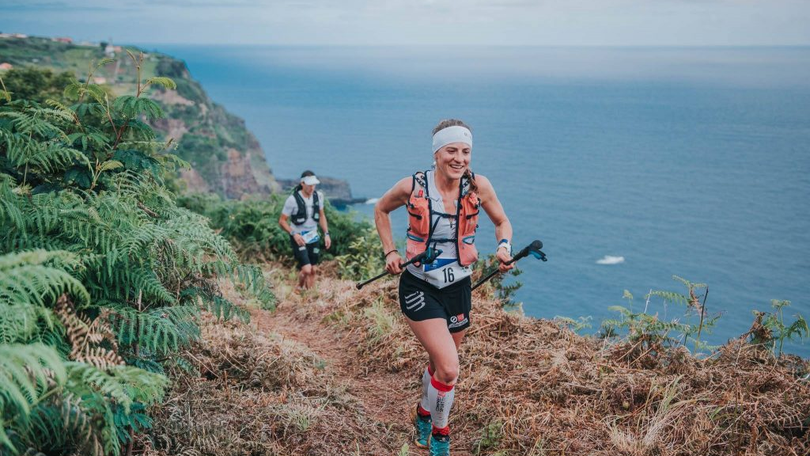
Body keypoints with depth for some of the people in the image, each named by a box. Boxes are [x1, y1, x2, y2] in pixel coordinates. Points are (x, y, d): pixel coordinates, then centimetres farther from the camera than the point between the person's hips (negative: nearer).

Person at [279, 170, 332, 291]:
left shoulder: (318, 196, -3)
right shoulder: (293, 199, -19)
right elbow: (282, 221, -12)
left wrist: (326, 233, 4)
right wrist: (293, 234, -25)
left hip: (314, 238, 5)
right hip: (299, 239, -5)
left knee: (313, 270, 8)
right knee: (306, 269, -15)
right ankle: (300, 289, 14)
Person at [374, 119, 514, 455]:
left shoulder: (478, 186, -10)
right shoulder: (413, 187, -13)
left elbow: (502, 222, 7)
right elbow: (381, 210, 7)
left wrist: (504, 247, -13)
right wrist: (389, 252, -1)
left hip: (458, 288, 3)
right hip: (419, 287, -3)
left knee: (439, 364, 19)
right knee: (449, 369, -15)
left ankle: (424, 415, 50)